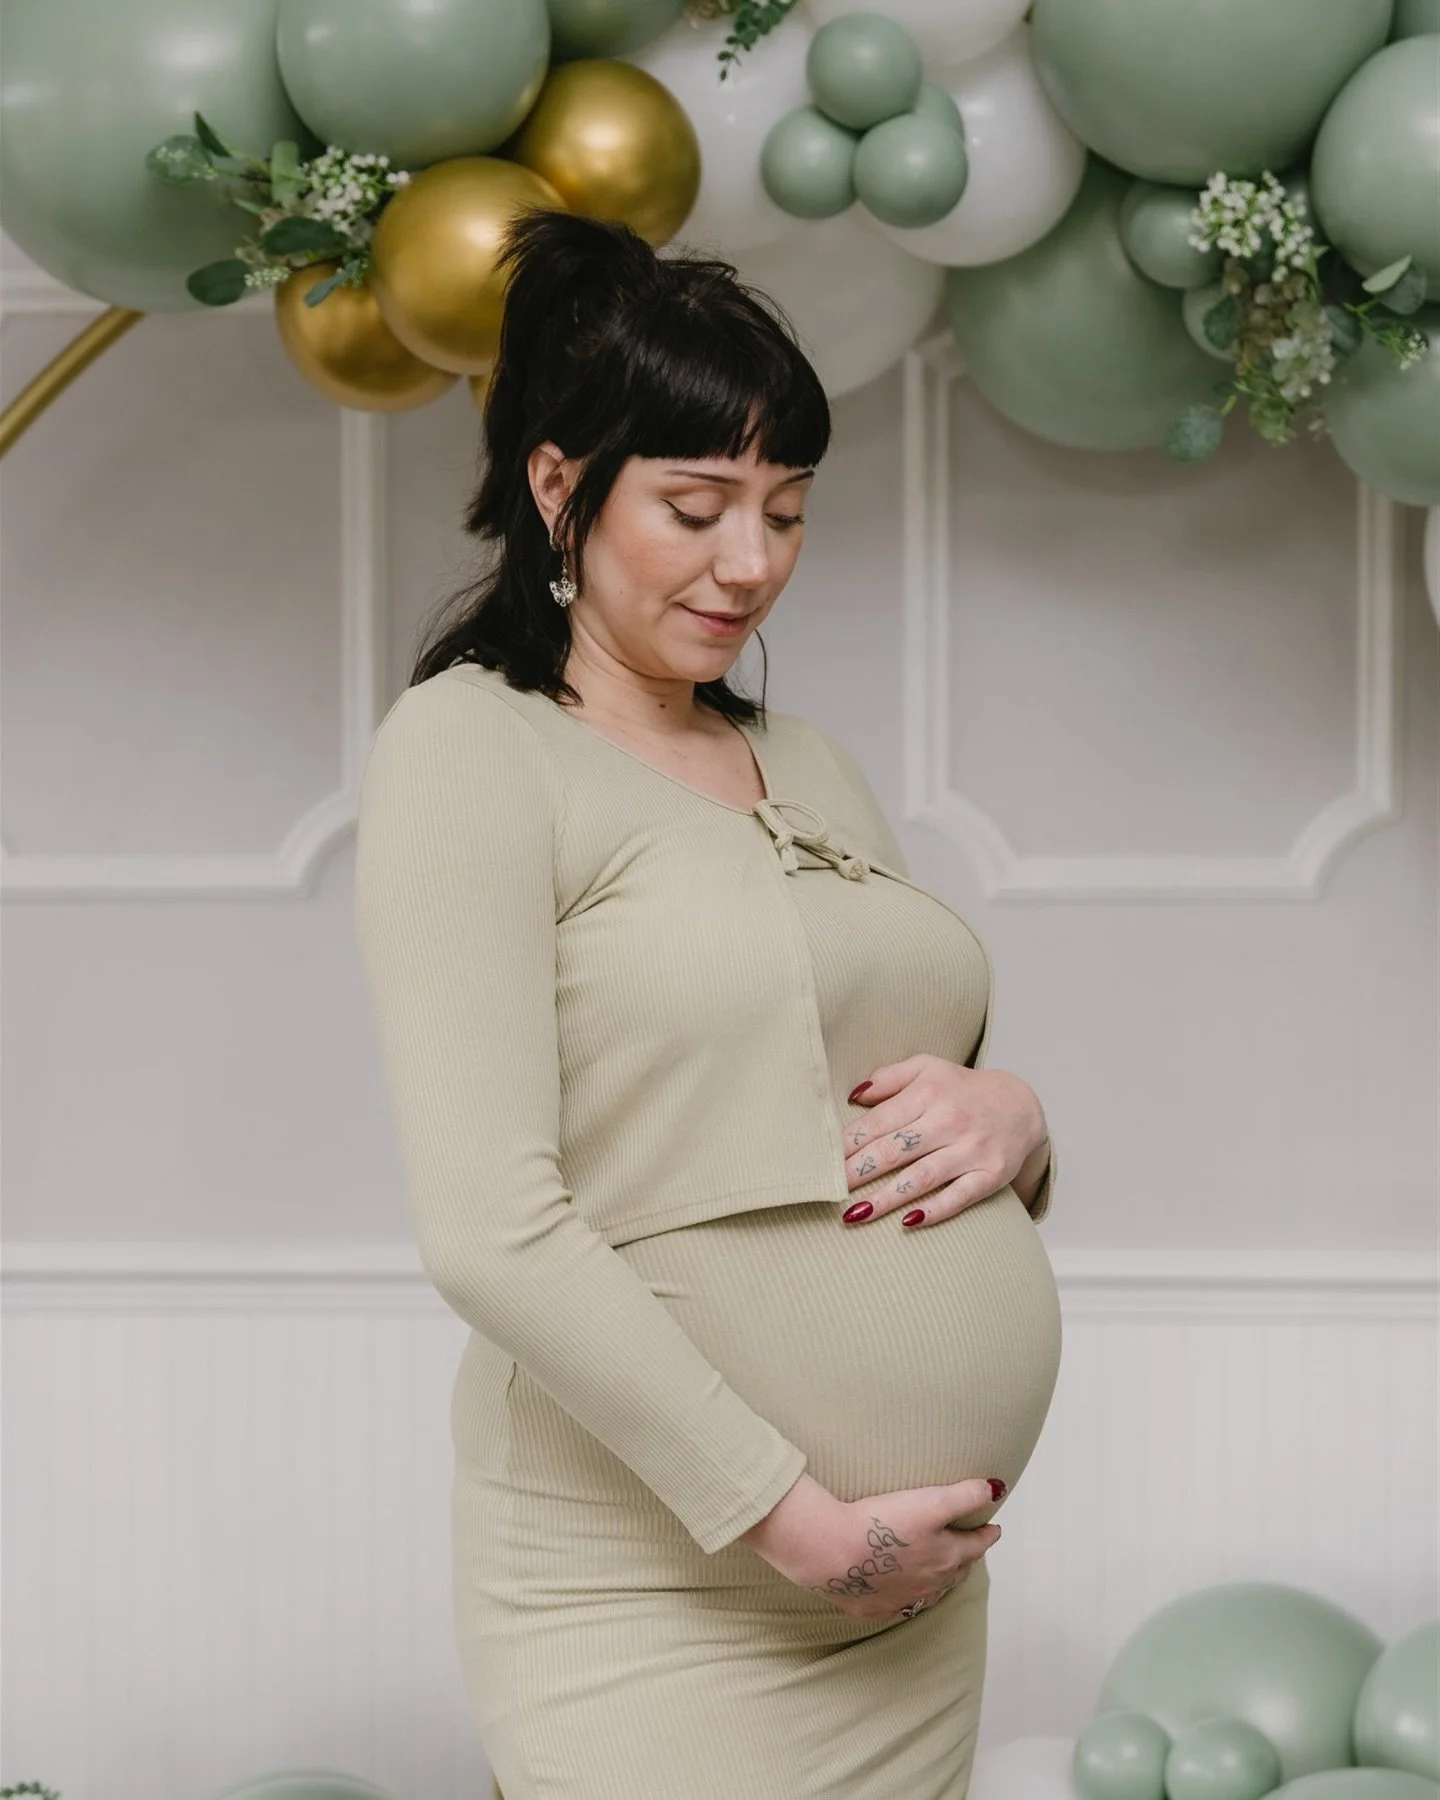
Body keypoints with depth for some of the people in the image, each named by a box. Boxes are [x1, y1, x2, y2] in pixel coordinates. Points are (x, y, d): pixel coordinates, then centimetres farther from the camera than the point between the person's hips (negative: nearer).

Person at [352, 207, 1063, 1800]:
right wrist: (797, 1525, -16)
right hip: (660, 1602, -6)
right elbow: (490, 1235, -16)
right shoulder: (470, 747, -6)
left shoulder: (813, 771, 14)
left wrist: (1009, 1119, -4)